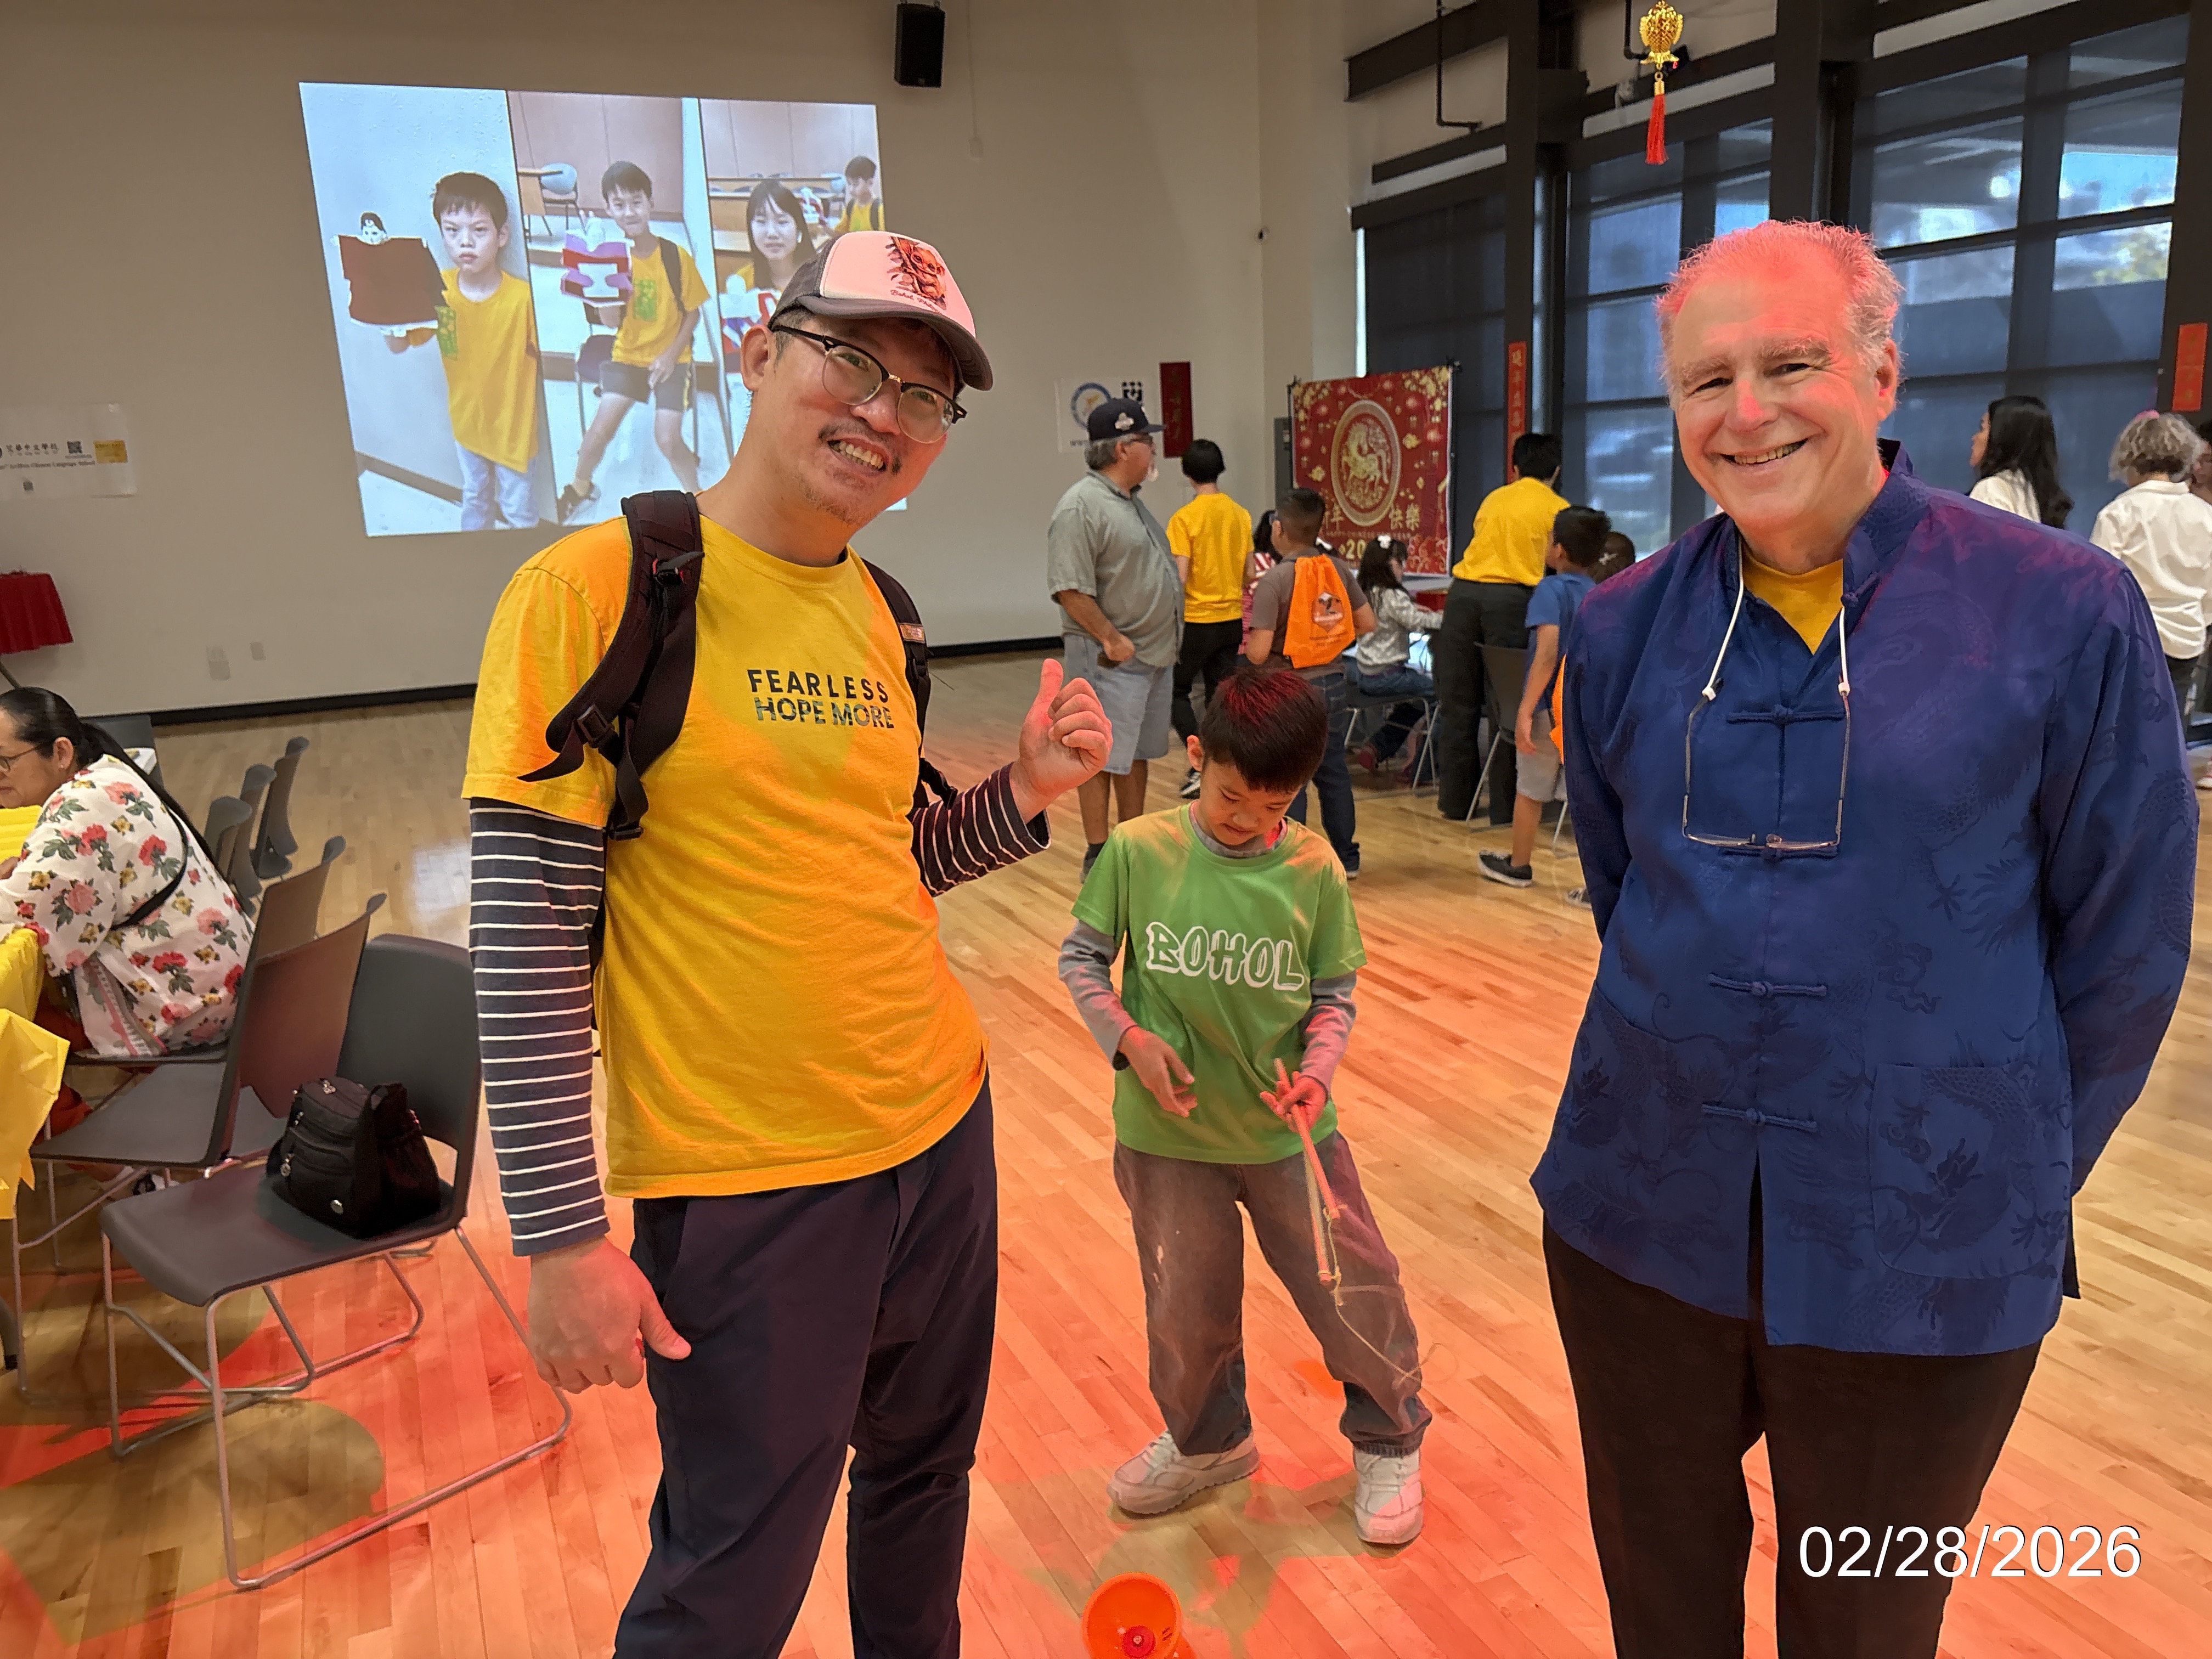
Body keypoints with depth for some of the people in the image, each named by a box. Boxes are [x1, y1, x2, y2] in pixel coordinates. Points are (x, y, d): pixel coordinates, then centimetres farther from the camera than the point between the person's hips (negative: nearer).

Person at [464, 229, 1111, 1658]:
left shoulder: (878, 615, 6)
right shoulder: (596, 593, -14)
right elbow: (527, 941, -15)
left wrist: (1025, 793, -2)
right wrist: (562, 1236, -15)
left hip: (940, 1131, 7)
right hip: (748, 1186, -6)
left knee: (926, 1480, 24)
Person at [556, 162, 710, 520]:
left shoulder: (676, 256, -12)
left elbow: (692, 312, -3)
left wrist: (671, 353, -13)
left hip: (670, 358, -2)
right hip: (627, 355, 2)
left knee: (668, 439, -15)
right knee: (601, 427, -8)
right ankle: (580, 487, 21)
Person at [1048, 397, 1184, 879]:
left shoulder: (1133, 502, 15)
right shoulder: (1082, 506, -15)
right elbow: (1069, 588, -21)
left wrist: (1167, 639, 16)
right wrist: (1112, 638, -22)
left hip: (1155, 653, 9)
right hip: (1112, 658, -9)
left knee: (1138, 753, 16)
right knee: (1103, 758, -2)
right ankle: (1098, 856, 6)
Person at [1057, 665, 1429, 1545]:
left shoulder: (1313, 868, -10)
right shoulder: (1137, 851, -12)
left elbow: (1334, 995, -2)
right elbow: (1081, 958, -1)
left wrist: (1316, 1071, -20)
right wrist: (1128, 1037, -16)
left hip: (1287, 1127, 0)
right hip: (1169, 1126, 0)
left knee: (1352, 1291, 9)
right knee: (1185, 1306, 16)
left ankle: (1388, 1440, 38)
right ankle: (1207, 1441, 45)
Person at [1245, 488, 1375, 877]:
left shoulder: (1273, 580, -18)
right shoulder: (1339, 570, -1)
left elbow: (1258, 653, -22)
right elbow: (1367, 624, 6)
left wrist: (1246, 643, 0)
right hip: (1332, 684, 6)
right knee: (1333, 771, 16)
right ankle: (1347, 858, 25)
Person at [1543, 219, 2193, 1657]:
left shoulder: (2064, 612, -11)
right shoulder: (1625, 628, -2)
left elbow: (2126, 945, -3)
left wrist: (2016, 1179, 4)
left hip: (1924, 1255, -2)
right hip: (1641, 1215, 3)